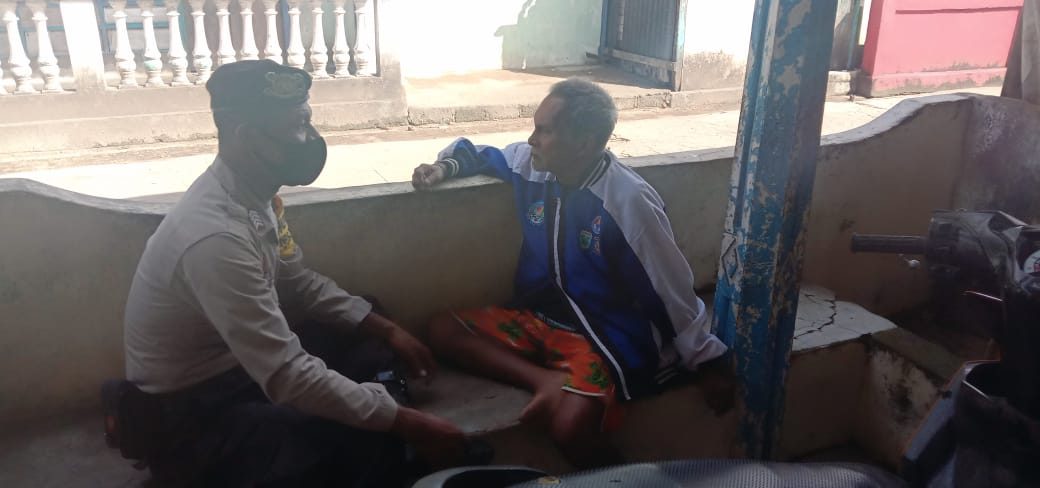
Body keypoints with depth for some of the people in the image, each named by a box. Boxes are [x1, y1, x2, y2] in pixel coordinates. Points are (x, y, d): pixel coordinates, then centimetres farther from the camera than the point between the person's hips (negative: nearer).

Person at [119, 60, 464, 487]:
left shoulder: (255, 193, -5)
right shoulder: (217, 236, -33)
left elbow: (298, 283, 10)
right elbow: (289, 379, -33)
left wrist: (387, 330, 2)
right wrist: (410, 424, -28)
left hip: (236, 364, 9)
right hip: (188, 416, -9)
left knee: (374, 346, 9)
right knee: (373, 443, -23)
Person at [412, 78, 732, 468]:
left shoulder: (629, 201, -22)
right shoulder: (529, 161, -5)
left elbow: (672, 290, -15)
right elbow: (477, 154, 18)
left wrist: (714, 364, -9)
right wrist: (445, 166, -5)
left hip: (603, 334, -7)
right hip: (537, 317, 7)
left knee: (570, 428, -32)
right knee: (443, 329, -11)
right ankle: (546, 380, -23)